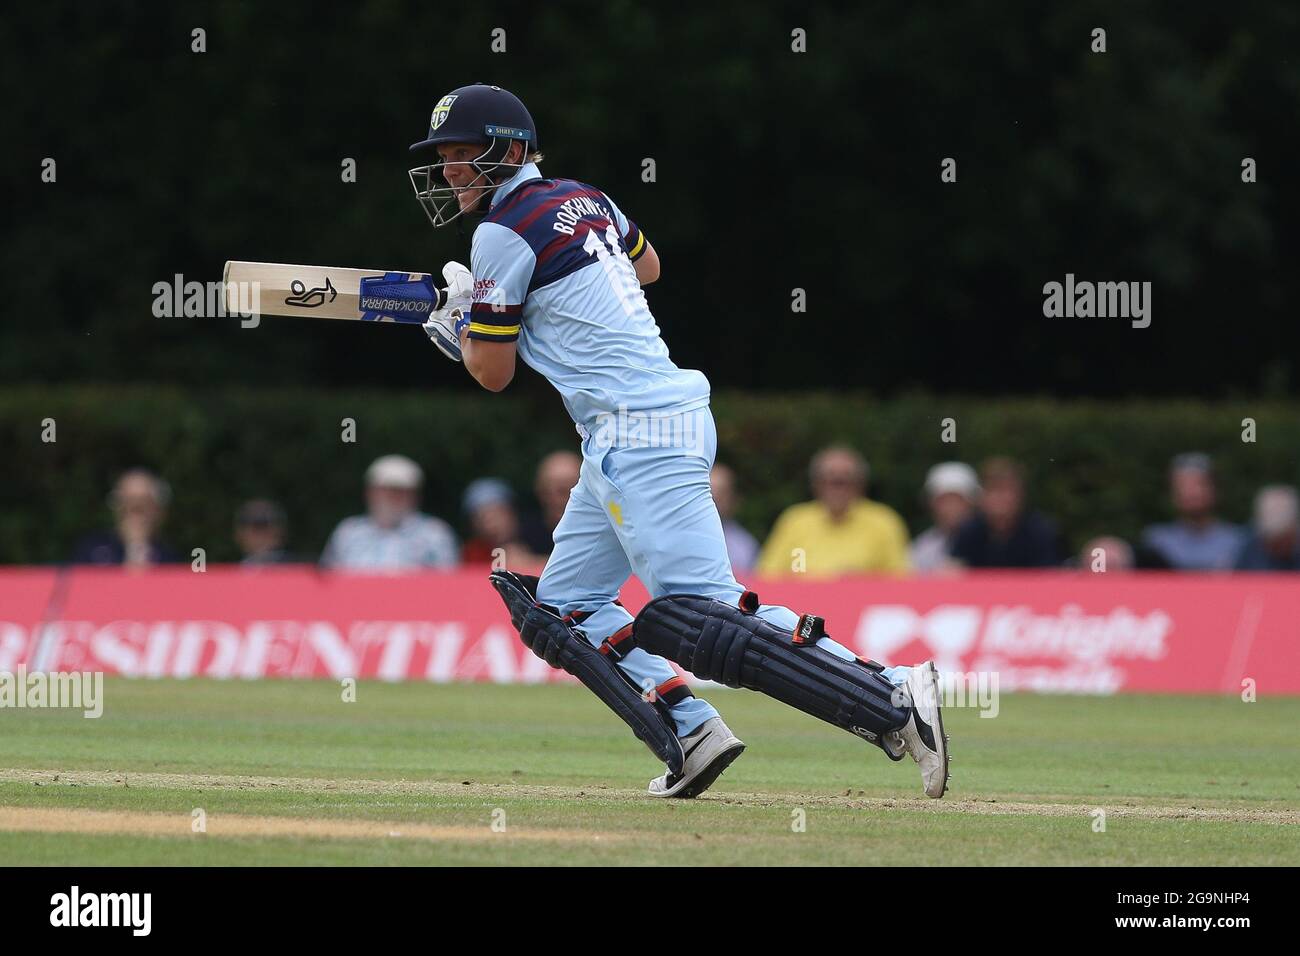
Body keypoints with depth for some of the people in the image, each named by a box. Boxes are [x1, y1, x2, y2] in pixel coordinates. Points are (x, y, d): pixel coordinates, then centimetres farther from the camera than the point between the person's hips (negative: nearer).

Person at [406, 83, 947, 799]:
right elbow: (647, 264, 38)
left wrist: (459, 316, 15)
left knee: (704, 617, -17)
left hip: (639, 437, -10)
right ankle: (688, 734, 0)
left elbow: (492, 372, -4)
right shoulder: (585, 200, 18)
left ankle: (893, 700, -25)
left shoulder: (502, 234, -8)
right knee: (562, 606, 13)